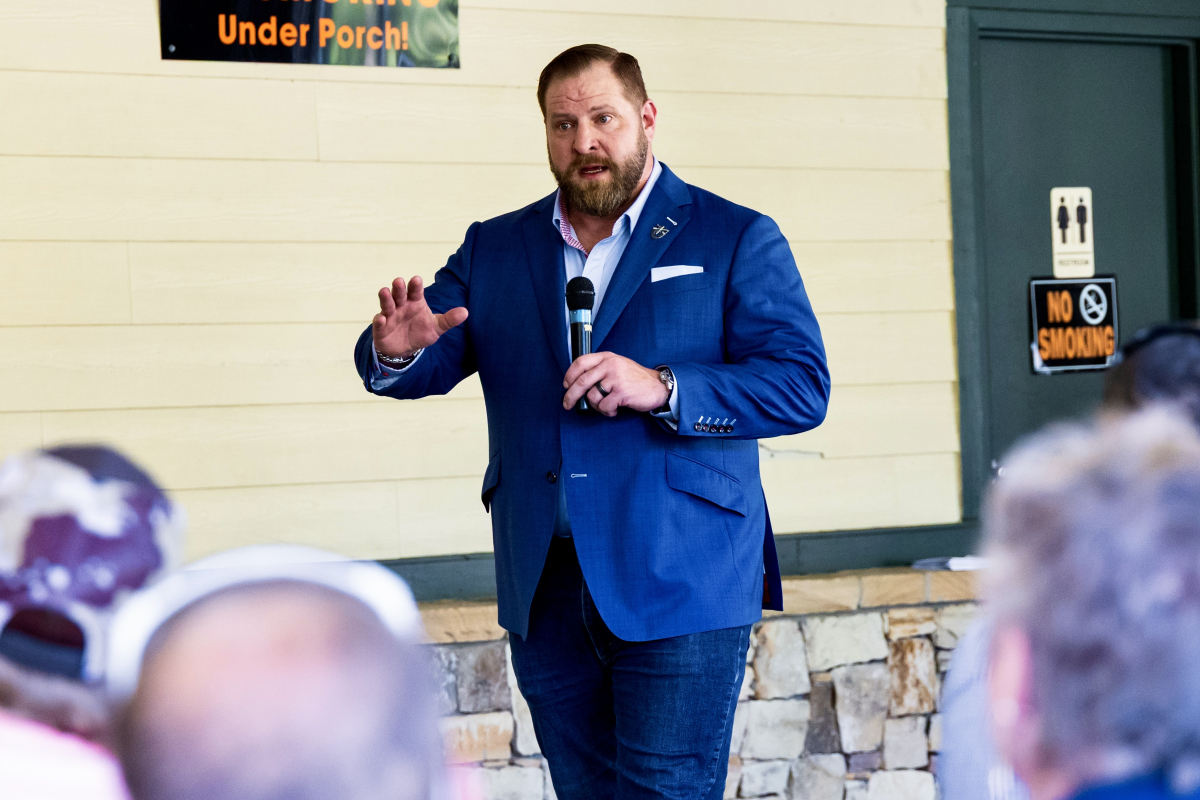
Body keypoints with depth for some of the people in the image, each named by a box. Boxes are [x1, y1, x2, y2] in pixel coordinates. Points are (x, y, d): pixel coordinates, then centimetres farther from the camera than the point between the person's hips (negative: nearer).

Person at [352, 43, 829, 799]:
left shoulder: (737, 240, 2)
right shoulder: (494, 249, 14)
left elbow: (801, 387, -6)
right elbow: (422, 368, 7)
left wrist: (661, 390, -20)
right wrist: (397, 350, -18)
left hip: (680, 586, -4)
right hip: (545, 591, 4)